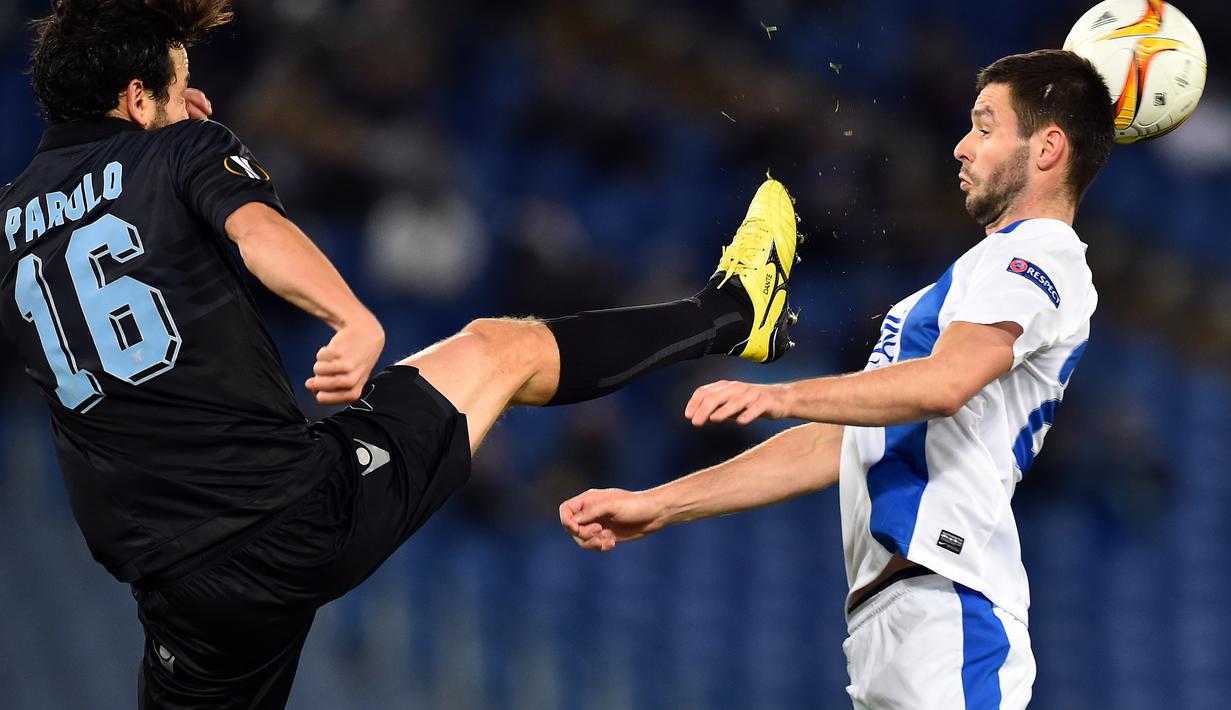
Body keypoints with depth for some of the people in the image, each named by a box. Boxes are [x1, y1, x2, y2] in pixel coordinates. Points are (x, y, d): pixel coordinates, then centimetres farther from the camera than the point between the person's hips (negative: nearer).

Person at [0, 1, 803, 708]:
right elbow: (258, 230, -25)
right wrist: (357, 320, -41)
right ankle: (729, 317, 33)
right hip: (310, 506, -4)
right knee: (501, 347, 17)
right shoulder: (179, 150, -4)